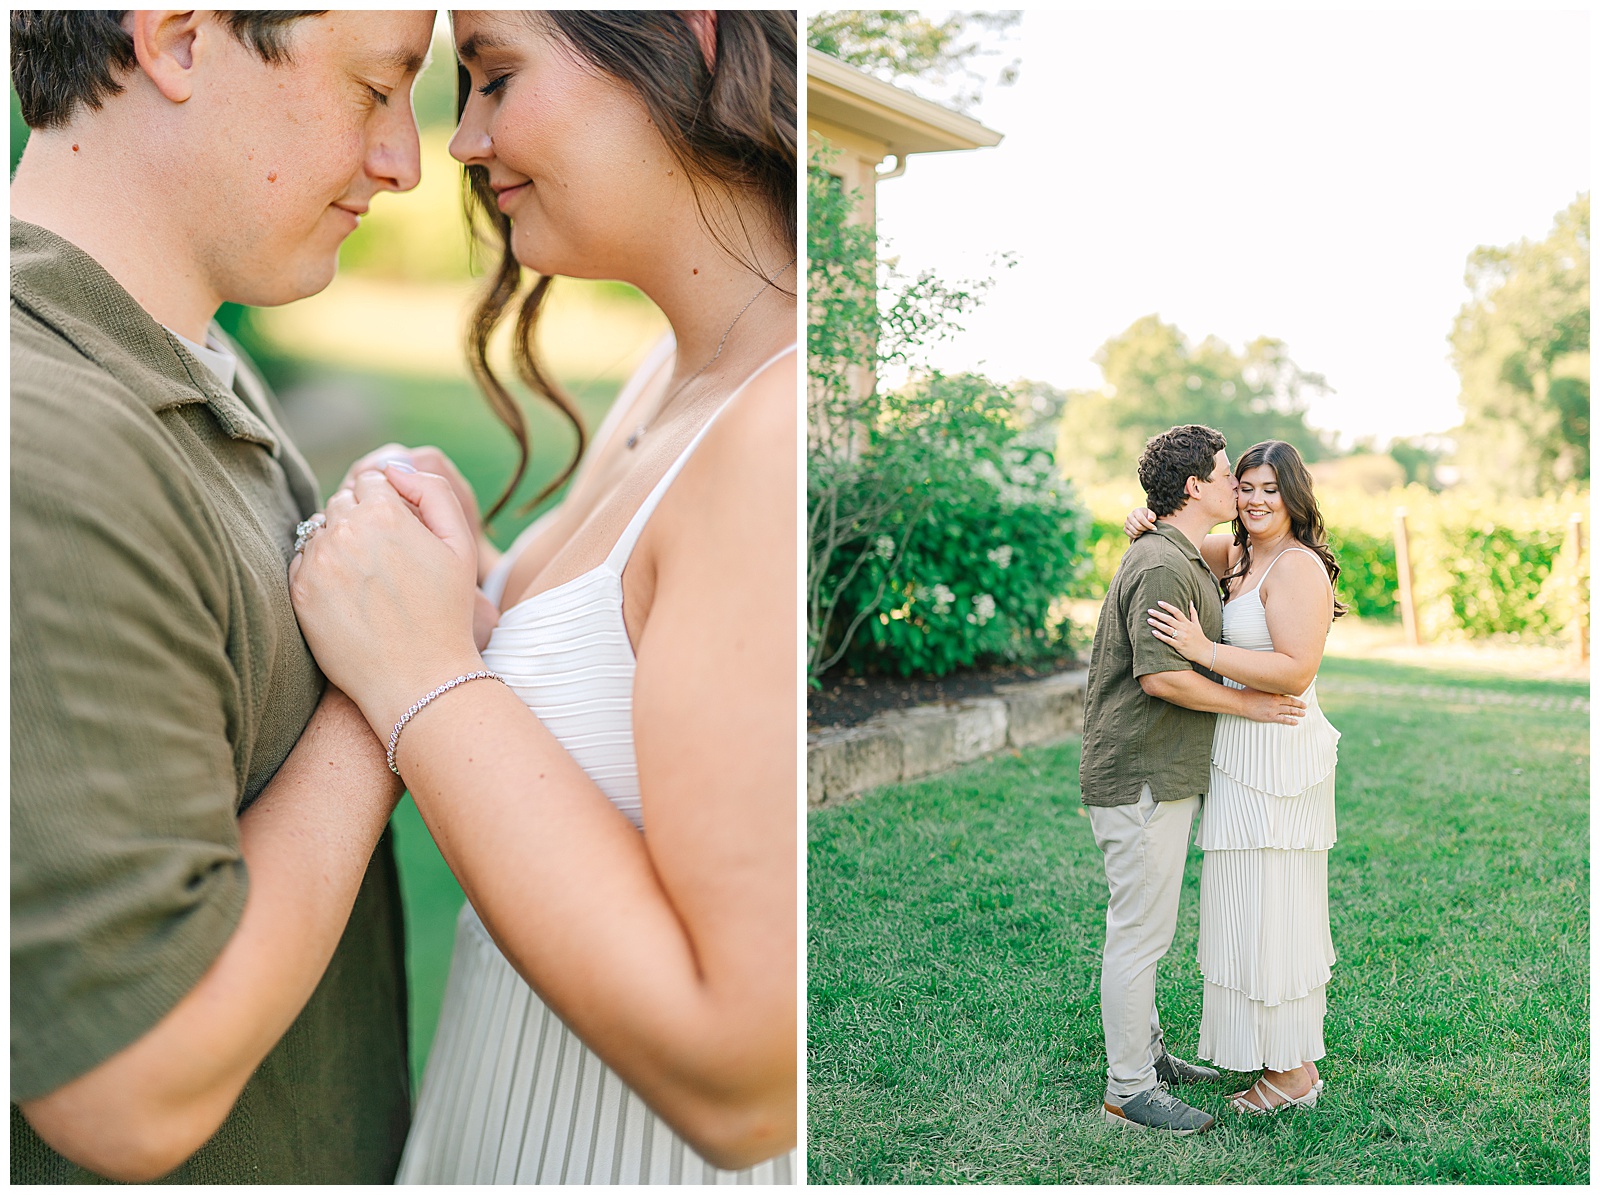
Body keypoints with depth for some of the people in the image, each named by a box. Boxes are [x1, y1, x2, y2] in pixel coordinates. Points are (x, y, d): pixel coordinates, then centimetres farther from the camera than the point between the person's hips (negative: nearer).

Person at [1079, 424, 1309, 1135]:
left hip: (1161, 775, 11)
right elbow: (1161, 676, -27)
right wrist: (1248, 703, -15)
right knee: (1139, 932, -3)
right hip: (1141, 779, -11)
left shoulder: (1185, 561, 16)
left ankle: (1147, 1053, 33)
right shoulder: (1162, 568, -19)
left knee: (1146, 927, 20)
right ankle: (1129, 1091, 7)